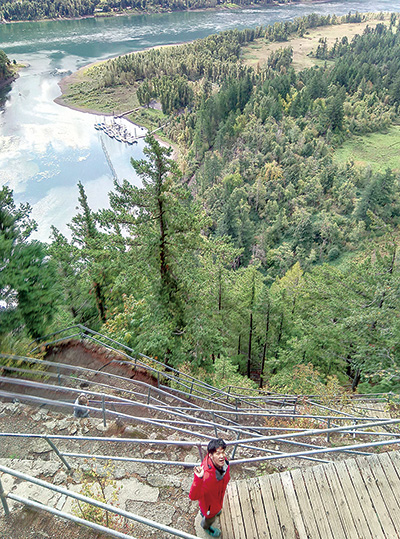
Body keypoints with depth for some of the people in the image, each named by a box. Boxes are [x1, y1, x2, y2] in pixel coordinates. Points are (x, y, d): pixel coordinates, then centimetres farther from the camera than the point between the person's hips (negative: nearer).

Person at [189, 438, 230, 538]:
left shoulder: (223, 461, -29)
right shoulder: (206, 475, -49)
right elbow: (193, 496, -51)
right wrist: (198, 479, -68)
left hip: (218, 495, 6)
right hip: (209, 501, -5)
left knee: (217, 508, 38)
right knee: (210, 517, 27)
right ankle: (206, 527, 63)